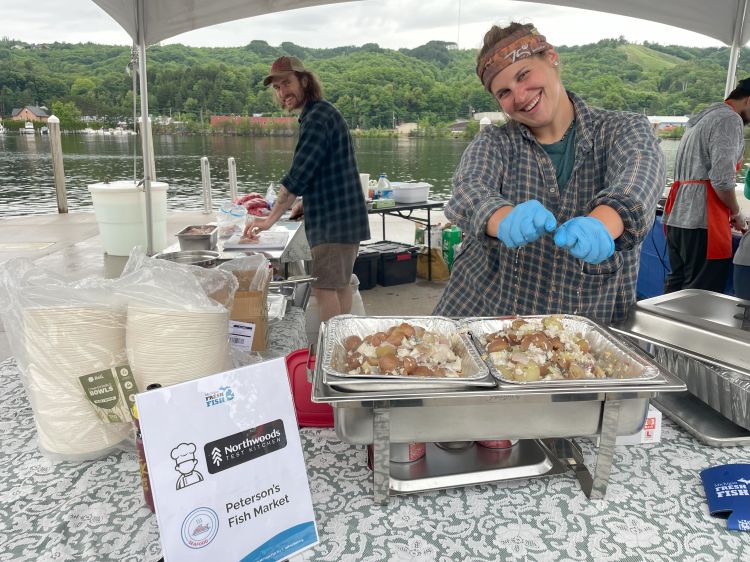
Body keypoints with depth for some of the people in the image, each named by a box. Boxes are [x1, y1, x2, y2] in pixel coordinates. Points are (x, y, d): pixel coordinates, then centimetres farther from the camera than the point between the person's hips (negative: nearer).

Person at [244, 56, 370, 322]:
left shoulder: (317, 116, -15)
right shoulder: (323, 112, 17)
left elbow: (298, 175, -21)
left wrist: (271, 219, -17)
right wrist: (305, 203, 18)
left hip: (333, 220, -10)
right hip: (344, 217, 10)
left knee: (324, 288, -7)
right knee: (340, 285, 15)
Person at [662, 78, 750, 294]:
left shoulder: (701, 118, 24)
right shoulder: (730, 119, -6)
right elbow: (722, 178, -16)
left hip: (676, 215, 9)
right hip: (701, 219, -9)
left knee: (675, 285, 13)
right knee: (703, 292, -5)